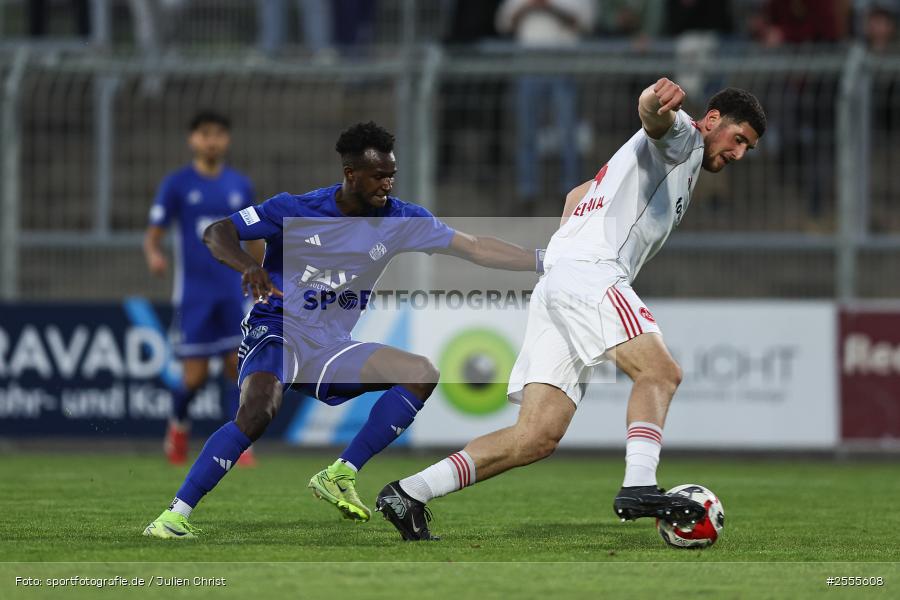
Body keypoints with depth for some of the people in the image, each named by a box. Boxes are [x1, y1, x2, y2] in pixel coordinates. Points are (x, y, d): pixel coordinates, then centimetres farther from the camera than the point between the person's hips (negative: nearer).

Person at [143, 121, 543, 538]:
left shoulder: (399, 221, -1)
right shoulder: (294, 210, -11)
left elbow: (477, 249, 0)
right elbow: (218, 233, -10)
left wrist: (545, 260, -7)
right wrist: (247, 266, -31)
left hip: (330, 348, 5)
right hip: (278, 333, -5)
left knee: (423, 375, -11)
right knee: (257, 412, -34)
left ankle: (340, 476, -7)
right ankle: (175, 514, -27)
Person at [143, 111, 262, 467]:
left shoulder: (240, 186, 8)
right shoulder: (176, 185, -1)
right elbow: (153, 235, -2)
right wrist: (153, 255, -24)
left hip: (233, 291, 3)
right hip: (193, 293, -3)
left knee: (238, 366, -7)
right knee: (195, 376, -4)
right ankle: (179, 425, 25)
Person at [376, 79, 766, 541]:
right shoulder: (681, 138, 6)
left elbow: (578, 195, 41)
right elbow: (654, 117, -20)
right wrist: (659, 98, -42)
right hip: (590, 273, -9)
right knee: (659, 372, -24)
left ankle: (408, 495, -4)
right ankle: (638, 486, -42)